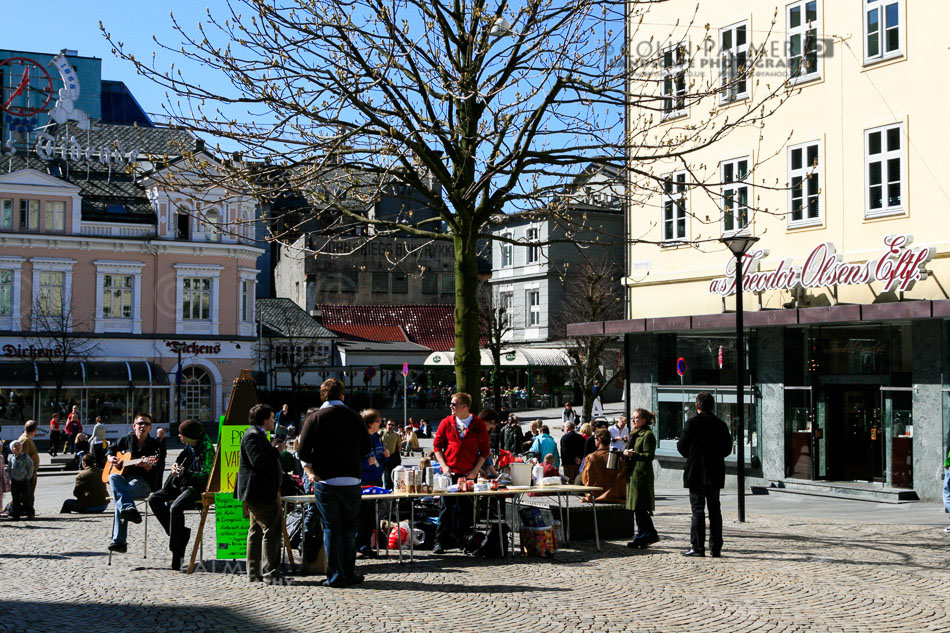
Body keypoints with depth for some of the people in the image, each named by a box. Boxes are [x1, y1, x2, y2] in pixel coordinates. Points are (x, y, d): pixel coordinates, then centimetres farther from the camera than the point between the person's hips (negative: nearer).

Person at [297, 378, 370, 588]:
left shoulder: (315, 418, -5)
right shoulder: (354, 417, 1)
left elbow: (303, 452, -7)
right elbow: (366, 448, 9)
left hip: (325, 482, -1)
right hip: (351, 481, 2)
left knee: (331, 529, 6)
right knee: (349, 528, 13)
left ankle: (335, 576, 6)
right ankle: (349, 574, 15)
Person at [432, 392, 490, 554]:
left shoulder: (478, 425, 2)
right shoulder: (446, 423, 5)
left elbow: (485, 450, 4)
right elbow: (437, 445, 7)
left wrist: (475, 470, -5)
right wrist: (444, 466, -4)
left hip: (469, 474, -1)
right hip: (449, 472, 1)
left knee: (466, 509, 3)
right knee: (446, 507, -1)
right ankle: (440, 542, 4)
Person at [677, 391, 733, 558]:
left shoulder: (693, 422, -10)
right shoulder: (721, 425, 4)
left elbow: (682, 446, -8)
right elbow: (727, 448, 8)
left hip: (696, 473, -4)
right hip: (715, 474, 4)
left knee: (697, 509, -1)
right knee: (714, 510, 10)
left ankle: (697, 547, -2)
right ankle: (715, 548, 11)